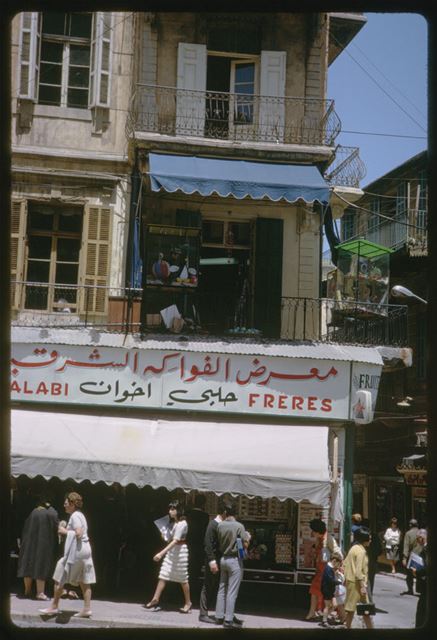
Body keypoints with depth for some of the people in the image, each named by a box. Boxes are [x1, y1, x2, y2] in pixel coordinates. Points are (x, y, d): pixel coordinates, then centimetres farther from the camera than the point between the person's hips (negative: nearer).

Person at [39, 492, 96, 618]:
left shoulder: (75, 516, -13)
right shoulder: (80, 515, 17)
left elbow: (78, 533, -23)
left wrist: (65, 532, -12)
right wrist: (66, 530, 13)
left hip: (77, 550, -10)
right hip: (85, 549, 10)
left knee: (59, 578, 0)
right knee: (84, 581, 7)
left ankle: (54, 607, 5)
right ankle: (87, 609, 5)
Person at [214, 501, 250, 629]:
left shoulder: (220, 525, -1)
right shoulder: (239, 526, -14)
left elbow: (219, 543, 7)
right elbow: (245, 544, -12)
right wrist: (248, 537, 8)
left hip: (223, 559, 5)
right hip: (235, 560, -5)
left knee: (222, 589, 14)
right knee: (232, 592, -2)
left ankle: (219, 616, 19)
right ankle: (228, 620, -2)